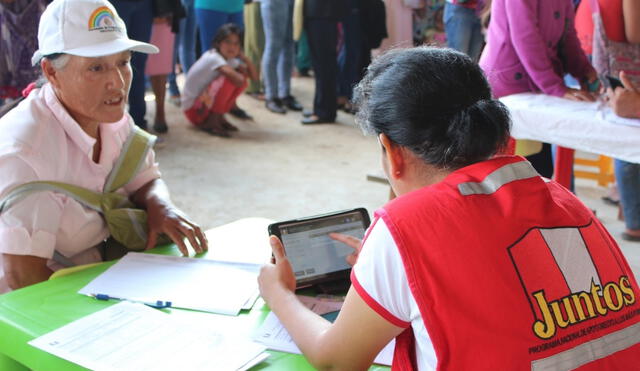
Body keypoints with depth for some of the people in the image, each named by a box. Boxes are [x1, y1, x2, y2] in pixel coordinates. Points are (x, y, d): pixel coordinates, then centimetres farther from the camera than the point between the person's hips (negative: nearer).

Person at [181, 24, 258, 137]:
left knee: (241, 81, -5)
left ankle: (219, 117, 2)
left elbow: (254, 76, 2)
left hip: (206, 104, 8)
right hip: (193, 110, -8)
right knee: (229, 80, -28)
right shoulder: (213, 58, -23)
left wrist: (244, 57, -9)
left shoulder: (230, 60, 4)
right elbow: (238, 80, -33)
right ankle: (211, 123, -16)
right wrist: (242, 73, -10)